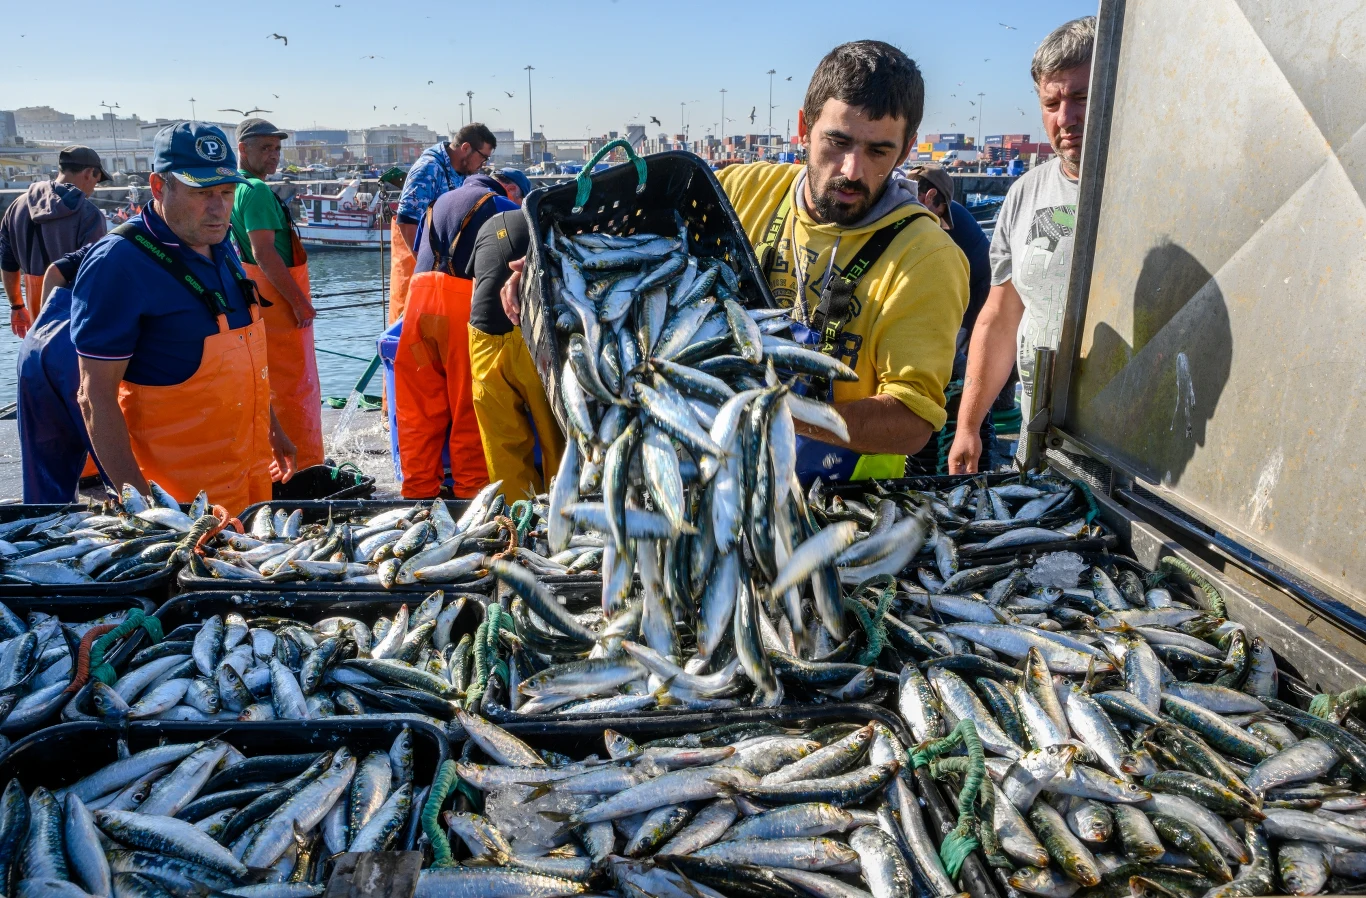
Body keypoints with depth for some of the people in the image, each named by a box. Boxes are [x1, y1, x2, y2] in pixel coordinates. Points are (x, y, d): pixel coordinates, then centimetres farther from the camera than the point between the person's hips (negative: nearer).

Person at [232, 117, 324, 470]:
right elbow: (264, 253, -24)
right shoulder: (257, 191, -16)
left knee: (270, 385, 17)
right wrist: (300, 301, -21)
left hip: (259, 300, 10)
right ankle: (307, 466, 3)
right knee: (297, 386, -3)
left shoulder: (235, 187, 14)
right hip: (278, 302, -10)